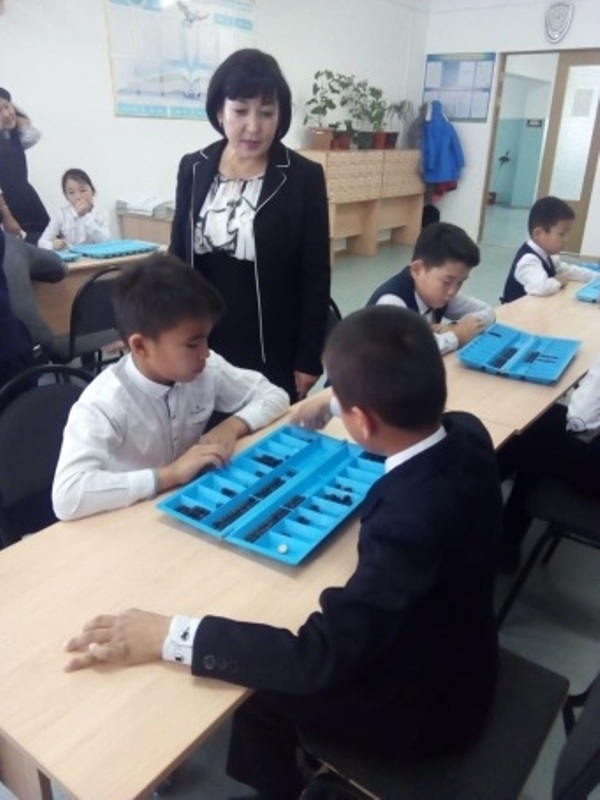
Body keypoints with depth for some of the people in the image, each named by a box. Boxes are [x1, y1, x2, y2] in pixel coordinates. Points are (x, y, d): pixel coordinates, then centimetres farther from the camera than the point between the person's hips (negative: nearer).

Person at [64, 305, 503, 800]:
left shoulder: (409, 522, -42)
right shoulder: (467, 432, -17)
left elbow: (320, 656, -35)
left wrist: (171, 636, -31)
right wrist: (330, 407, 12)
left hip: (424, 706, -7)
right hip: (461, 660, 7)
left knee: (261, 692, 12)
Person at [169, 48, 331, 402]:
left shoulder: (303, 177, -7)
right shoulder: (194, 168, 3)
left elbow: (315, 276, -6)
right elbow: (178, 257, 8)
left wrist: (308, 358, -8)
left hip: (273, 350, -3)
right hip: (202, 343, 3)